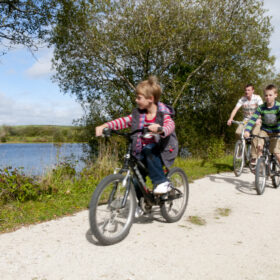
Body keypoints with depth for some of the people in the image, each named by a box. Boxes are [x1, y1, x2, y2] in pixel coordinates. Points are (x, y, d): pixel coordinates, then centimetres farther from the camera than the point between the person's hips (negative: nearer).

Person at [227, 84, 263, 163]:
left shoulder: (257, 98, -12)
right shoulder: (242, 99, -6)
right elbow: (236, 109, -15)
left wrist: (258, 119, -42)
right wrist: (230, 118, -32)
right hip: (246, 120, 3)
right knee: (238, 132, -22)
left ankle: (254, 157, -9)